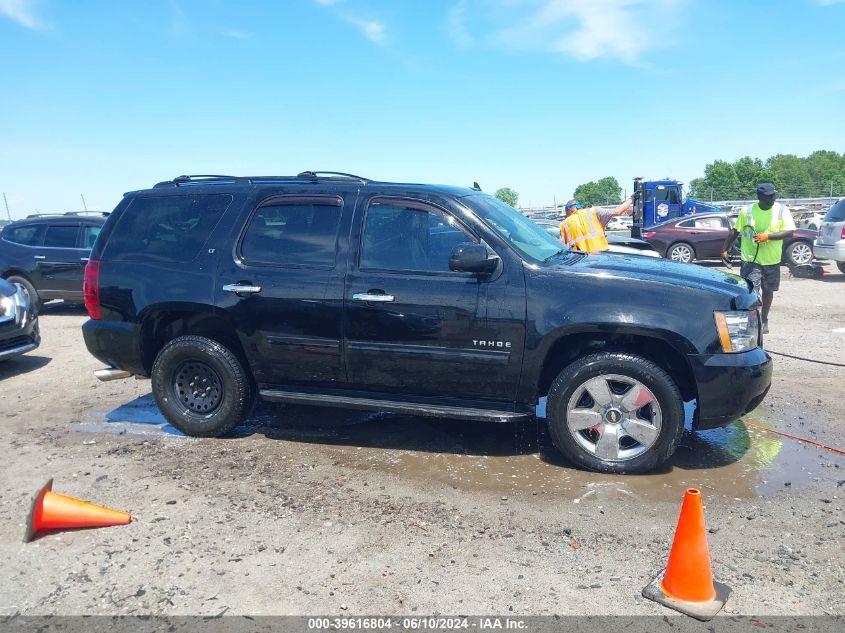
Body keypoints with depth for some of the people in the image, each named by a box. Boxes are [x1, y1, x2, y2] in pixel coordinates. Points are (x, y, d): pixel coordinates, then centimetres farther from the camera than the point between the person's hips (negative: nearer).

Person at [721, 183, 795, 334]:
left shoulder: (782, 210, -3)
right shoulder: (747, 211, -4)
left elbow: (790, 232, -10)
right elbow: (735, 232, 5)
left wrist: (767, 236, -21)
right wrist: (725, 249, 3)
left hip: (772, 260, 2)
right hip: (751, 259, -2)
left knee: (768, 291, 15)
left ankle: (764, 320, 32)